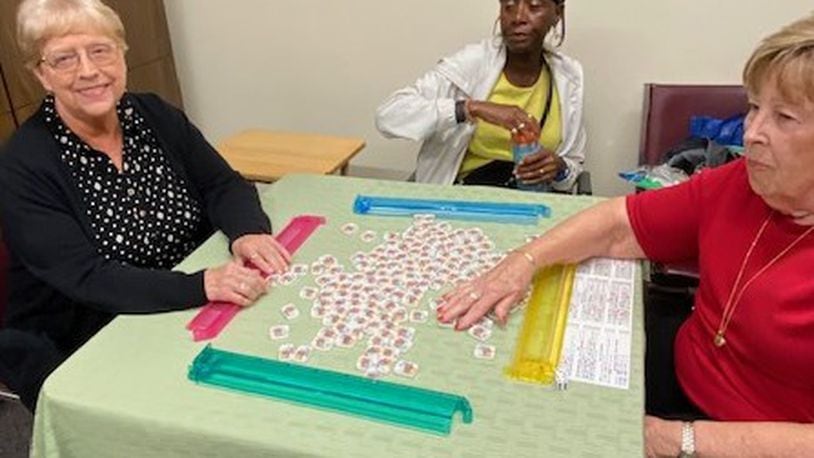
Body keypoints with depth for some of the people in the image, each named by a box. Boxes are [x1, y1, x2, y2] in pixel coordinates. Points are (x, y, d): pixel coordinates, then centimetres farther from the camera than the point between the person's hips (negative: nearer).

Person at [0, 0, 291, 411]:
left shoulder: (155, 116, 0)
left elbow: (223, 185, 0)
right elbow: (84, 279, -24)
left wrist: (247, 231, -23)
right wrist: (202, 286, -38)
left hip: (189, 322, 5)